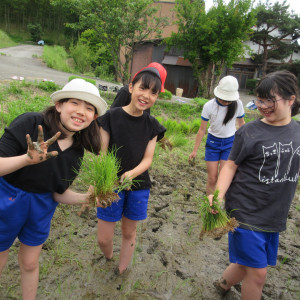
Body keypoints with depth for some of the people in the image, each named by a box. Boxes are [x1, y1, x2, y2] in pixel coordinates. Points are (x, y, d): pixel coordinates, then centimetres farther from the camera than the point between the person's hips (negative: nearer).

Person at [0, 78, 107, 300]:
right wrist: (28, 159, -43)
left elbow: (59, 194, -2)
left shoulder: (77, 151, -7)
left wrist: (87, 198, -18)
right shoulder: (30, 123, -22)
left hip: (41, 207, 4)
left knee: (30, 264, 20)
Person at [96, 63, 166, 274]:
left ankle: (121, 272, 43)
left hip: (139, 186, 2)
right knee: (104, 239, 6)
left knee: (129, 233, 17)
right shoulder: (111, 117, -11)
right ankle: (108, 257, 43)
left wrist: (132, 173, -26)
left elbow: (148, 159, -5)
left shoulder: (152, 125, -2)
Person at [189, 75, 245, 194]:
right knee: (212, 179, 0)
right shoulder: (209, 106, -16)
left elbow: (241, 123, 7)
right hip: (213, 141, 0)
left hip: (230, 142, 1)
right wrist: (195, 150, -3)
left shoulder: (237, 104, -12)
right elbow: (202, 129, -7)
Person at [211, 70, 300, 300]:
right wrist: (217, 196, -22)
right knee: (257, 272, 3)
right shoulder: (249, 132, -11)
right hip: (247, 212, -5)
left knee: (248, 263, 19)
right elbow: (230, 166, -9)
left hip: (275, 216, 5)